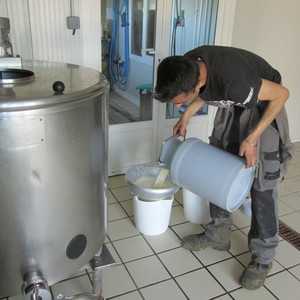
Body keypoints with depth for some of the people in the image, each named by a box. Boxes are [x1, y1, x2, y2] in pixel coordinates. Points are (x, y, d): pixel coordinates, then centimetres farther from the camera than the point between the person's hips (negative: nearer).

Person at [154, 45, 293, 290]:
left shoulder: (233, 81, -42)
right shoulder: (186, 69, -21)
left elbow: (282, 93, -25)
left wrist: (252, 138, -26)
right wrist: (186, 116, -8)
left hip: (265, 104, -6)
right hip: (233, 105, 7)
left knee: (262, 182, -8)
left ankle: (263, 257, 7)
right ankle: (219, 233, 22)